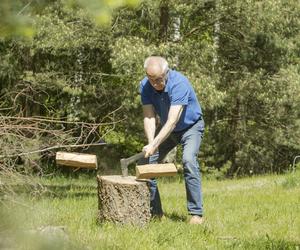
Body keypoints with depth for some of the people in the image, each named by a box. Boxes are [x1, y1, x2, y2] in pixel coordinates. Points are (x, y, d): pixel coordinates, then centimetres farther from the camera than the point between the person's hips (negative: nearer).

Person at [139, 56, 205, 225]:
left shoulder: (179, 83, -34)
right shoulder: (145, 86, -18)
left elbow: (172, 122, -39)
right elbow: (149, 117, -19)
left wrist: (154, 145, -46)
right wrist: (151, 143, -34)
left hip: (191, 127, -6)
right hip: (167, 129, 6)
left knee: (189, 160, -28)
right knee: (148, 161, -4)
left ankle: (197, 213, -25)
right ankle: (155, 212, 7)